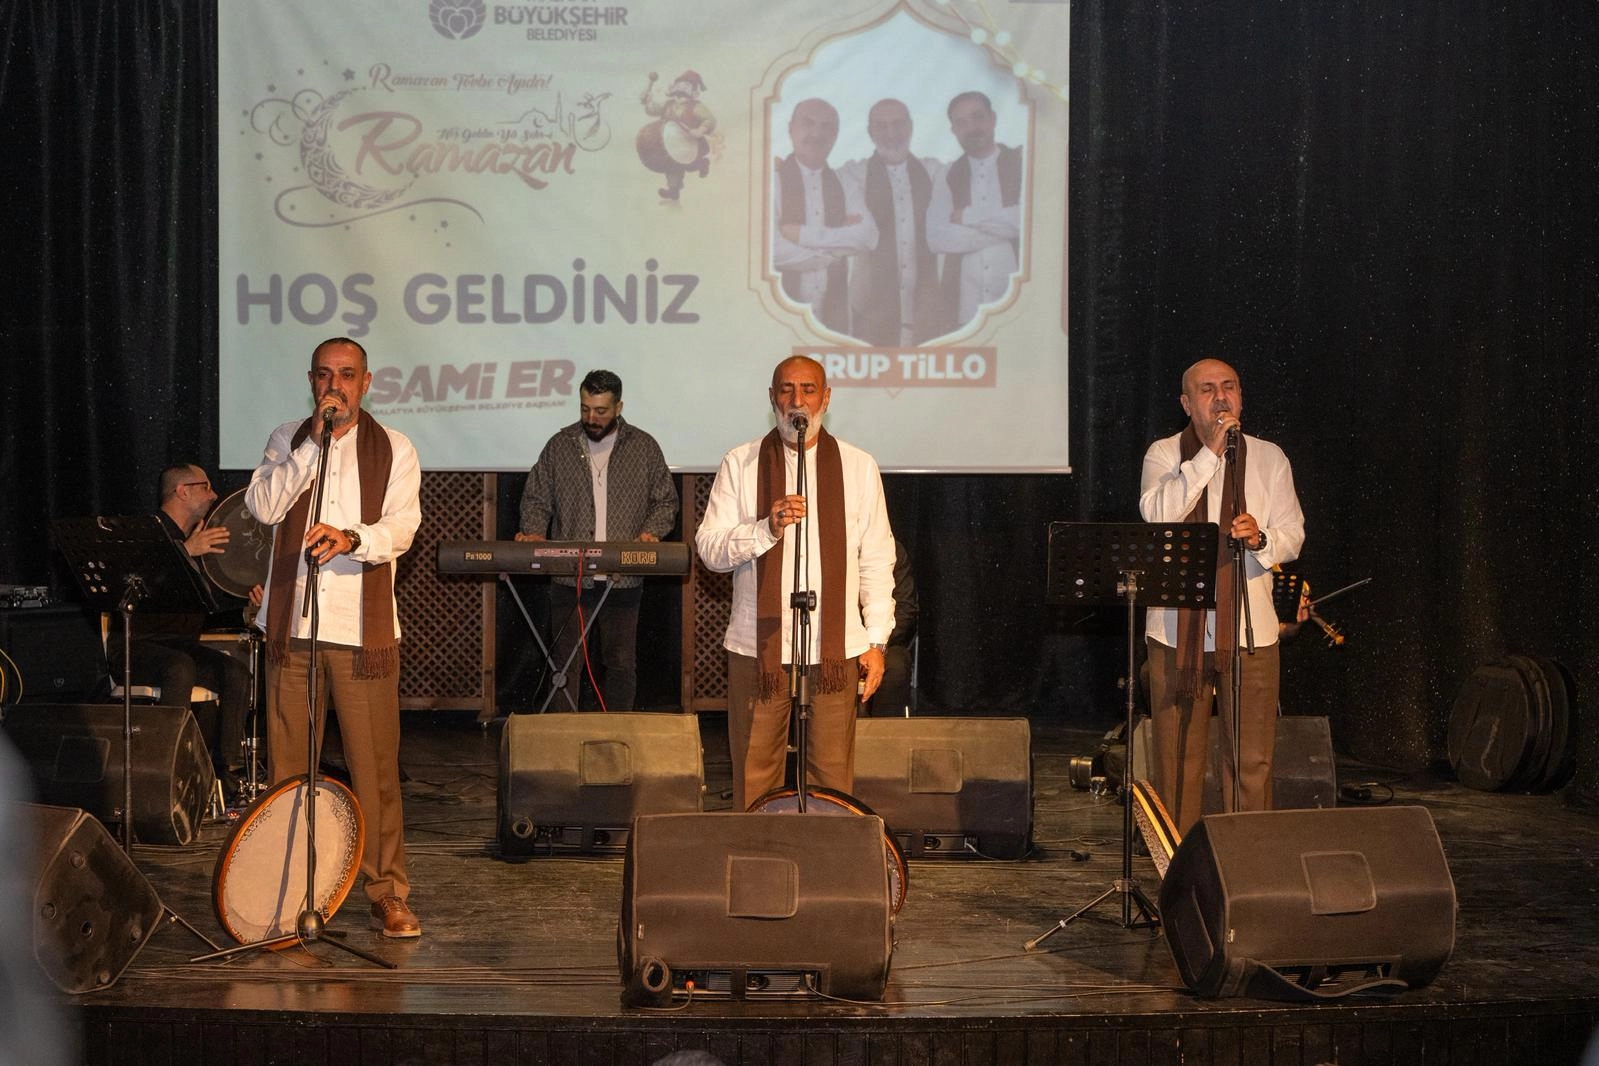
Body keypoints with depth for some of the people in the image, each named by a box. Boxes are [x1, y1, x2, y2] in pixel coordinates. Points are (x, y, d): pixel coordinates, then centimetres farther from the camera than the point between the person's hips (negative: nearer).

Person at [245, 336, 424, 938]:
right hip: (292, 624, 2)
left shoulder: (393, 449, 6)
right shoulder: (287, 441, 12)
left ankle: (387, 895, 6)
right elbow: (262, 507, -4)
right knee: (286, 766, 4)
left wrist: (350, 539, -27)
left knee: (375, 767, -3)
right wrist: (314, 444, -9)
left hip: (364, 629, -2)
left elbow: (401, 527, -7)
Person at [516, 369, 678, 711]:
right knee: (566, 663, 0)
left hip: (623, 579, 0)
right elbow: (536, 499, 10)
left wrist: (651, 531, -9)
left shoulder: (644, 447, 5)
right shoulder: (560, 446, 7)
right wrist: (534, 532, -8)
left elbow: (666, 501, 9)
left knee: (621, 663, 6)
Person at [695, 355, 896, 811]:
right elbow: (708, 549, -1)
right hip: (758, 648, 0)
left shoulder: (858, 466, 8)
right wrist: (767, 529, -18)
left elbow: (877, 561, 9)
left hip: (836, 649, 0)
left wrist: (877, 639, 4)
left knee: (833, 780, 0)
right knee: (754, 778, 3)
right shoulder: (741, 464, 5)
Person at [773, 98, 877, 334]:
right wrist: (838, 245, -7)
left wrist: (803, 234, -14)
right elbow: (774, 250, -18)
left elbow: (868, 237, -7)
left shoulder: (845, 186, 8)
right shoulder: (773, 180, -7)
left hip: (832, 311, 4)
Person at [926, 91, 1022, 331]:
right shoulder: (948, 178, 11)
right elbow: (936, 237, -3)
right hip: (965, 306, 2)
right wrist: (1004, 231, -7)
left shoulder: (1022, 164, 3)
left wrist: (968, 217, -6)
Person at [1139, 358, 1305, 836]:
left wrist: (1261, 538, -19)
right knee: (1177, 759, 4)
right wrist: (1209, 452, -20)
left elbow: (1293, 537, 4)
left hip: (1249, 629, 1)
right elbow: (1157, 513, -16)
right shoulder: (1164, 455, 4)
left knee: (1252, 759, 0)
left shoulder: (1269, 458, 8)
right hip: (1177, 629, -1)